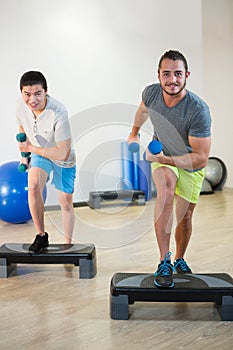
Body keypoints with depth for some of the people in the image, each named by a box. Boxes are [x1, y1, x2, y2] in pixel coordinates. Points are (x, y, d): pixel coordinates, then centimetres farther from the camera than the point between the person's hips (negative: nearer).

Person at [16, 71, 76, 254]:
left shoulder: (58, 113, -36)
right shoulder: (22, 105, -19)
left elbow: (61, 153, -31)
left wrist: (30, 149, -25)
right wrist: (24, 154, 10)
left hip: (63, 160, -3)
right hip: (39, 154, 3)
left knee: (66, 204, 6)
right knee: (33, 187, -25)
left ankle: (68, 245, 28)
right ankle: (41, 236, -6)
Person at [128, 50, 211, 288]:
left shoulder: (198, 110, -33)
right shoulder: (151, 93, -20)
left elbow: (200, 159, -32)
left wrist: (165, 159, -41)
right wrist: (134, 133, 22)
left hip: (190, 164, -1)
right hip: (162, 156, 1)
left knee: (184, 217, 8)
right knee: (166, 189, -32)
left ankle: (179, 260, 39)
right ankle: (164, 262, -28)